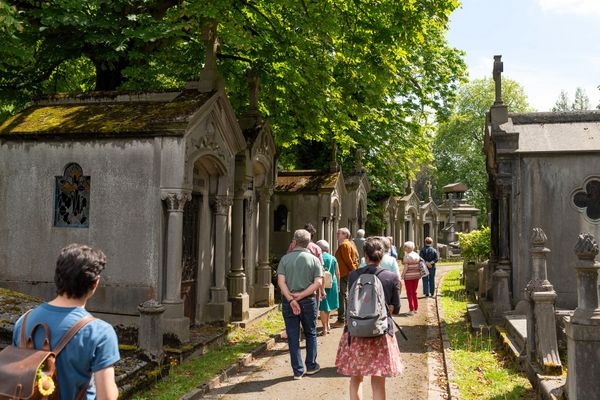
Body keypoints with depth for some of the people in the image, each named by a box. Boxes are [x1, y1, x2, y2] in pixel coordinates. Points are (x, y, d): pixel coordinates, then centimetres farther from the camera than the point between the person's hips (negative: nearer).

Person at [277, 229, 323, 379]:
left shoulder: (285, 259, -1)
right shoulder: (313, 259, -2)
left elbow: (281, 281, -11)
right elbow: (318, 283, -11)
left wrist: (291, 300, -14)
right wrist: (301, 295, -12)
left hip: (288, 301, 0)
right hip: (308, 301, 0)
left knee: (293, 337, 7)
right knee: (311, 334, 18)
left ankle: (298, 371, 11)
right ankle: (311, 366, 25)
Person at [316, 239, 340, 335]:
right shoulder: (333, 258, 2)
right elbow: (337, 274, 7)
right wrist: (337, 284, 20)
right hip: (332, 284, 4)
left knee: (323, 307, 4)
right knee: (328, 305, 21)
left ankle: (325, 328, 5)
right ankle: (327, 324, 33)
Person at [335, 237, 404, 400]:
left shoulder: (353, 276, -6)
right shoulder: (392, 277, -7)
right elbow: (395, 309, 0)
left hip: (356, 333, 1)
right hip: (381, 333, -1)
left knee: (356, 379, 19)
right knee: (378, 384, 8)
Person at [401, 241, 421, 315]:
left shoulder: (406, 256, -14)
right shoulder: (417, 255, 4)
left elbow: (405, 267, -17)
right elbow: (419, 266, 7)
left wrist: (402, 275, -9)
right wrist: (418, 274, 15)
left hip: (408, 276, -6)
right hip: (416, 275, 6)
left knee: (409, 293, 2)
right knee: (414, 292, 17)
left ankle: (411, 309, 1)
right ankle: (416, 308, 22)